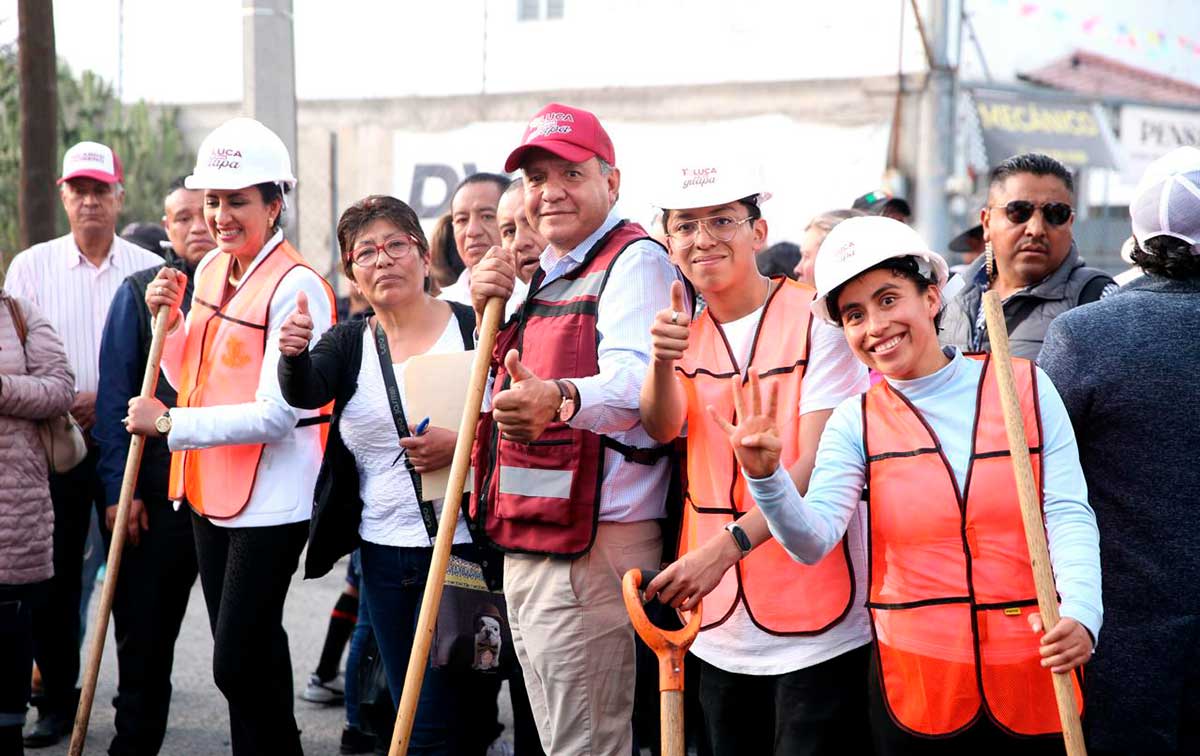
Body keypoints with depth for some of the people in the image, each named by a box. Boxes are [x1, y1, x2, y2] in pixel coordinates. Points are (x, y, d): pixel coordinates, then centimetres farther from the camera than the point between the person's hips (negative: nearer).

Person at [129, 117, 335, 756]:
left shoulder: (296, 288, -16)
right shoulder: (209, 270, 9)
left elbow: (277, 414, -21)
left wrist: (169, 424, -17)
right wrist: (168, 320, -1)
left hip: (272, 495, -8)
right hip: (210, 488, 8)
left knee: (237, 663, -6)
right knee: (245, 653, 17)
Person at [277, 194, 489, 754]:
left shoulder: (474, 328, -3)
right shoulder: (349, 344, 8)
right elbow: (305, 393, -13)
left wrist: (462, 445, -22)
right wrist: (295, 356, -35)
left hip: (464, 546, -5)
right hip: (385, 554, 5)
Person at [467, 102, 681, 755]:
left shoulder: (635, 260, -9)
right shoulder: (546, 276, 20)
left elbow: (632, 382, -27)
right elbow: (502, 387, 23)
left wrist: (559, 399, -48)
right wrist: (487, 314, 7)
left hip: (592, 547, -10)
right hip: (524, 548, 10)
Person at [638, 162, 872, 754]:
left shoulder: (817, 322, -9)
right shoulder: (686, 333, 10)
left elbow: (820, 463, -16)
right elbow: (662, 429, -7)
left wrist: (726, 545, -27)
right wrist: (662, 361, -28)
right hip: (720, 627, 6)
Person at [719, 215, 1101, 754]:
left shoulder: (1026, 386, 1)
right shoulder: (856, 421, 2)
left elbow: (1068, 515, -4)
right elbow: (812, 540, -10)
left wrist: (1080, 614, -21)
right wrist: (765, 475, -29)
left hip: (1038, 674, 0)